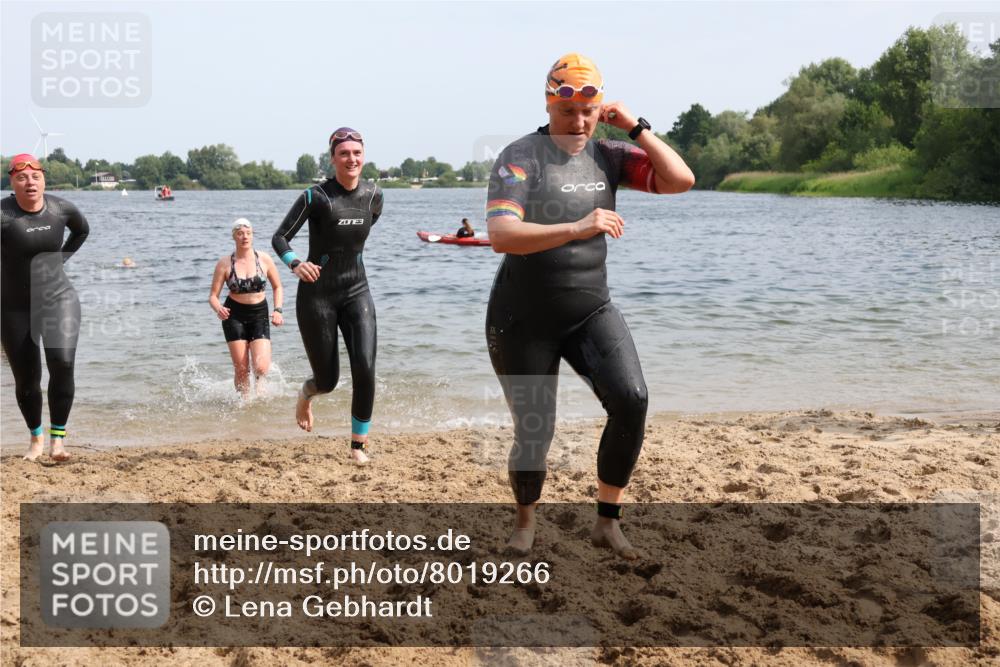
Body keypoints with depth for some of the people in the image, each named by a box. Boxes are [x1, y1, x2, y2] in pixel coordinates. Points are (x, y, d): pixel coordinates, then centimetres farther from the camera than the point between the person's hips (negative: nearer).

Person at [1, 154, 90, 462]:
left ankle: (57, 437, -6)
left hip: (59, 299, 1)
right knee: (26, 378, 8)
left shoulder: (61, 209, -5)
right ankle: (36, 436, 33)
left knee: (62, 362, -19)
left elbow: (82, 230, 18)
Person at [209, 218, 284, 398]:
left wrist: (278, 310, -4)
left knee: (261, 367, -14)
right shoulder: (224, 263, -6)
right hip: (234, 315, 0)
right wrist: (218, 309, -25)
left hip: (260, 314, 1)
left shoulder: (264, 260, -3)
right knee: (241, 369, -3)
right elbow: (213, 295, -4)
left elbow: (277, 287, 11)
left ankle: (260, 383, 21)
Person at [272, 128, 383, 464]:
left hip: (356, 291, 3)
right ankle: (305, 394, 43)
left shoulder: (373, 195, 0)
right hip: (317, 294, -3)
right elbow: (280, 237, -12)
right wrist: (295, 264, -29)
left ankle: (358, 444, 3)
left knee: (365, 370, -13)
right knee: (328, 380, 4)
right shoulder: (316, 196, -13)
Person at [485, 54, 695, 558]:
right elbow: (501, 236, -28)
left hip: (590, 311, 3)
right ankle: (525, 522, 32)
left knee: (631, 399, -19)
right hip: (523, 319, -3)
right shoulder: (520, 157, -14)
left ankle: (607, 522, -4)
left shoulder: (608, 156, 2)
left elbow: (681, 180, -4)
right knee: (534, 430, 2)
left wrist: (636, 127, -8)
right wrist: (576, 228, -39)